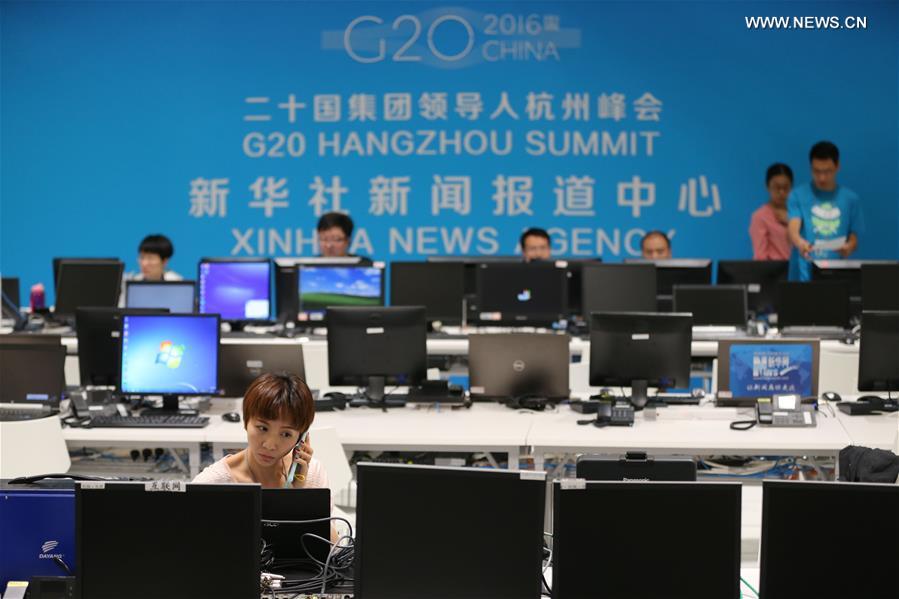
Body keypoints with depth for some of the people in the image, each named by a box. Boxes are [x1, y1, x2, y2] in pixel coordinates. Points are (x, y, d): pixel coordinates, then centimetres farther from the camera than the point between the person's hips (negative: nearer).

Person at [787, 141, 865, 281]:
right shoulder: (798, 195, 2)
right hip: (804, 273, -1)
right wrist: (800, 243, -33)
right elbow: (793, 228, -11)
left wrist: (848, 248, -16)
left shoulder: (851, 199, 6)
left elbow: (854, 239, 8)